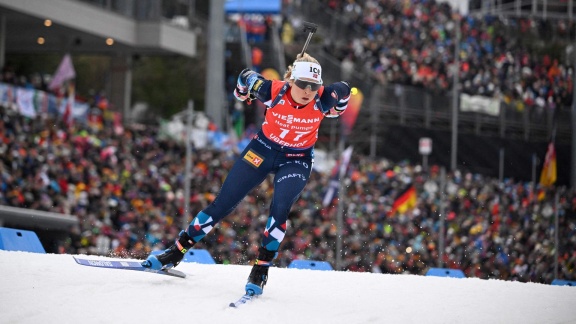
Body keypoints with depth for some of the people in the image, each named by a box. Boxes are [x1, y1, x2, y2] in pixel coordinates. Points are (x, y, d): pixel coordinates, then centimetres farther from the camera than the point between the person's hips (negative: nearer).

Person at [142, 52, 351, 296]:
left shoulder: (322, 100, -25)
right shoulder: (274, 92, -26)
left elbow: (343, 91, -3)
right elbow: (247, 77, -7)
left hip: (296, 161, -1)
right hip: (262, 150, 1)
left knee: (280, 209, -25)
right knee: (223, 204, 1)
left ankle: (260, 271, -13)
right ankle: (175, 253, 11)